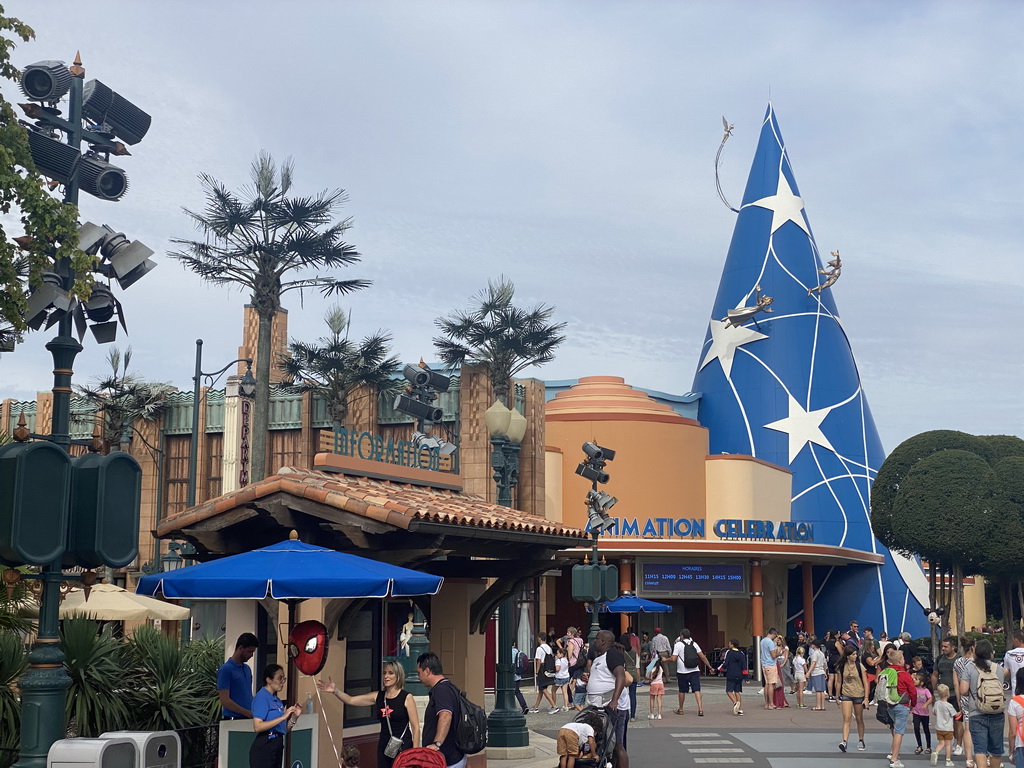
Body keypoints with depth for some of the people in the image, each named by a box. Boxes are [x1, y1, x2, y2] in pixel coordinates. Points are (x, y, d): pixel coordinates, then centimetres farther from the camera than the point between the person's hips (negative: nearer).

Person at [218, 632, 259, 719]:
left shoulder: (247, 669, 15)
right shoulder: (226, 670, -10)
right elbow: (225, 701, -16)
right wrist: (248, 713, -19)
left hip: (248, 719, 8)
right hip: (233, 719, -8)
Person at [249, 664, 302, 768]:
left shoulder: (277, 700, 16)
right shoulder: (262, 697, -8)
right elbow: (257, 726, -21)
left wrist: (294, 717, 3)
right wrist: (283, 717, -20)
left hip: (277, 746, 9)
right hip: (264, 747, -9)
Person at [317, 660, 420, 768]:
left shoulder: (406, 698, -7)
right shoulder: (378, 696, 7)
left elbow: (415, 727, -8)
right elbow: (350, 700, 3)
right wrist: (335, 691, -15)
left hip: (403, 747, -5)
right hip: (384, 746, 6)